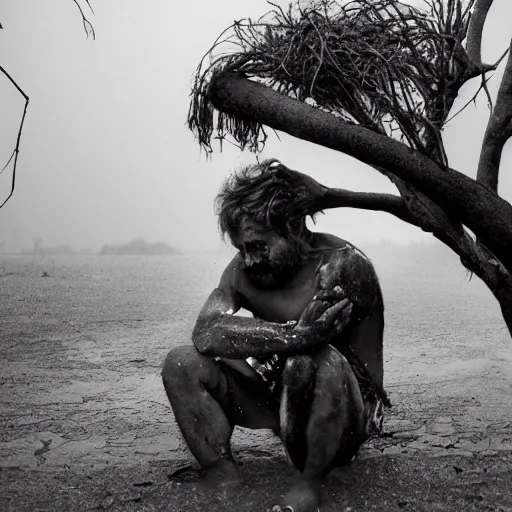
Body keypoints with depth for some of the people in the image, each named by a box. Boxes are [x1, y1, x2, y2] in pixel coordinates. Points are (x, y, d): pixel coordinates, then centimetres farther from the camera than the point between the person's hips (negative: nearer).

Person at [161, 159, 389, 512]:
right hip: (281, 396, 5)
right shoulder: (244, 269, -7)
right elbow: (205, 333, -26)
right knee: (183, 363, -13)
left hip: (350, 418, -5)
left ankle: (310, 483, -15)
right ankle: (223, 481, -13)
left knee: (311, 360, -39)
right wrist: (291, 336, -39)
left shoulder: (344, 265, -20)